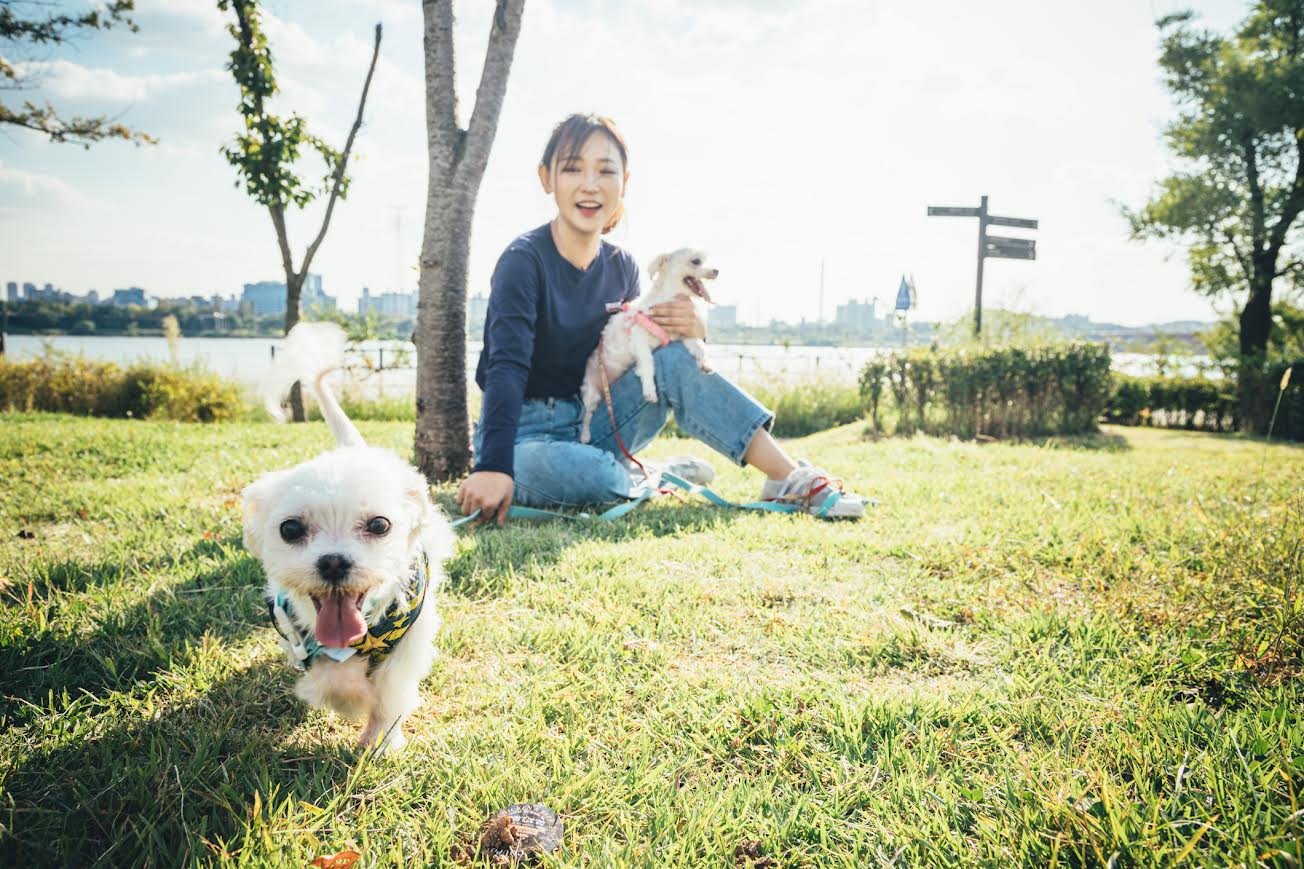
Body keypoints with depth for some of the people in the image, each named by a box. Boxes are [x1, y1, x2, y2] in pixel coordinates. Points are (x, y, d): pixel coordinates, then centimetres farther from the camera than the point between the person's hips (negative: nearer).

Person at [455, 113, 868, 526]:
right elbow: (507, 366, -27)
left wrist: (689, 332, -17)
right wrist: (494, 467, -40)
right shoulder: (524, 260, -16)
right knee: (595, 479, -39)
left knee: (674, 359, -19)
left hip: (588, 422, 5)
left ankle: (791, 478, -18)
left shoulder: (621, 266, 2)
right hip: (524, 432, -5)